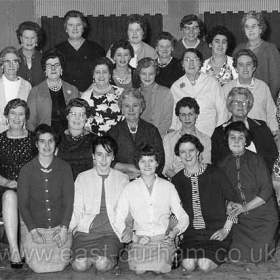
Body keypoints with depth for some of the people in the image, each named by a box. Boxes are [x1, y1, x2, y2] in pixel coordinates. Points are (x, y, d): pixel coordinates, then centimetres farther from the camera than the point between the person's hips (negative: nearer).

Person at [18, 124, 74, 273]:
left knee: (60, 265, -13)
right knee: (38, 266, -13)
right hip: (33, 226, -1)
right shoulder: (26, 170, -4)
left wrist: (64, 229, -10)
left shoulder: (64, 167, -1)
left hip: (60, 226, 1)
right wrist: (33, 231, -12)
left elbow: (68, 201, -1)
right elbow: (23, 204, -2)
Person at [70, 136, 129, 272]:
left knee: (103, 264, -26)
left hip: (112, 230, -1)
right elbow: (77, 210, 7)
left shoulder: (122, 179, 10)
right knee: (80, 264, -23)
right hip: (86, 230, 1)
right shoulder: (82, 178, 10)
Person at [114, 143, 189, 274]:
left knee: (159, 269, -27)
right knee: (139, 269, -25)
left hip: (164, 238, 0)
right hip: (140, 239, 1)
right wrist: (134, 237, -10)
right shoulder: (130, 188, 9)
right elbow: (118, 219, 5)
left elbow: (183, 217, 12)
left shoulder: (168, 187, 12)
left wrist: (175, 231, -8)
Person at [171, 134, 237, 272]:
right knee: (188, 265, -23)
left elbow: (233, 201, 0)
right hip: (192, 232, 3)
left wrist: (226, 229, -4)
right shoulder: (177, 180, 6)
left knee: (205, 265, -24)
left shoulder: (215, 174, -5)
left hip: (216, 231, -2)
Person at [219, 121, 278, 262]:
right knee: (234, 257, -11)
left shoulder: (256, 159, -4)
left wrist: (245, 207, -14)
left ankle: (271, 246, 22)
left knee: (257, 257, -13)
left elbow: (266, 191, -8)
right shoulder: (223, 165, 6)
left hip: (263, 218, -3)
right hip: (240, 220, 3)